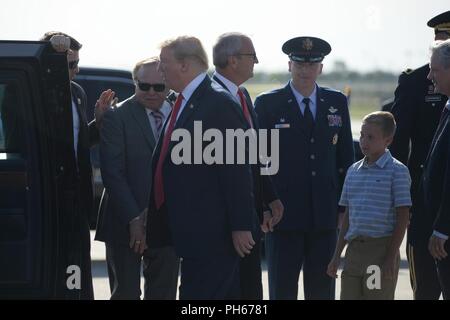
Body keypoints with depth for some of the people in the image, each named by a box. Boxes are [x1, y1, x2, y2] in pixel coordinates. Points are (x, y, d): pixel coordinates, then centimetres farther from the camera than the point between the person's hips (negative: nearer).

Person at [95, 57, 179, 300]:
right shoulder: (117, 116, -4)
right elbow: (112, 173, -9)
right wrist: (133, 219, -16)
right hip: (125, 224, -4)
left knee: (164, 294, 6)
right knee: (126, 293, -1)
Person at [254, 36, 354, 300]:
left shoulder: (337, 103, 9)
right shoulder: (267, 104, 0)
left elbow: (346, 157, 12)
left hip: (325, 217, 3)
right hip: (284, 216, -3)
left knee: (322, 291, 7)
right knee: (282, 290, 1)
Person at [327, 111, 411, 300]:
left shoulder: (397, 171, -6)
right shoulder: (353, 171, 12)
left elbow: (402, 219, -8)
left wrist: (391, 258, -12)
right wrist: (337, 256, 14)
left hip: (381, 248, -6)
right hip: (354, 249, 6)